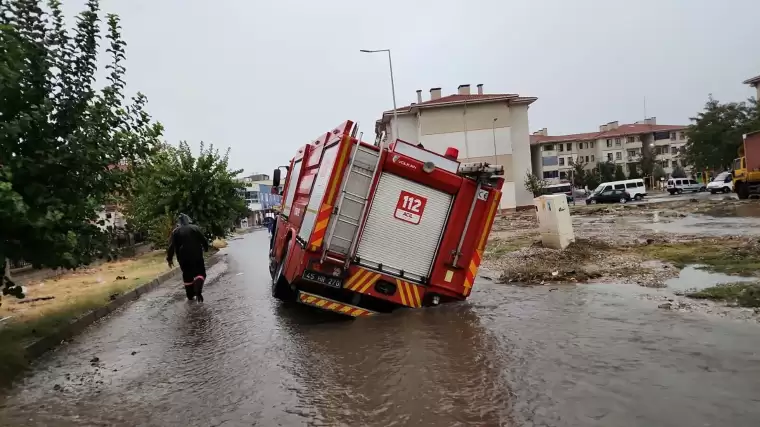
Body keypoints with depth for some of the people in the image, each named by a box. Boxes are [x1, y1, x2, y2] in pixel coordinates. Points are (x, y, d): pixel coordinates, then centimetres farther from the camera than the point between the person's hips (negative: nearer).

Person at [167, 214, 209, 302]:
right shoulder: (195, 228, -1)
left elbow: (171, 246, -3)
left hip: (183, 258, 2)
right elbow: (204, 241, 0)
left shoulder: (175, 231, 2)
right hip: (196, 256, -2)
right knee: (200, 273, 4)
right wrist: (205, 248, 19)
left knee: (187, 276, 13)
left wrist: (169, 258, 3)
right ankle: (198, 292, -19)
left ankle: (190, 296, 18)